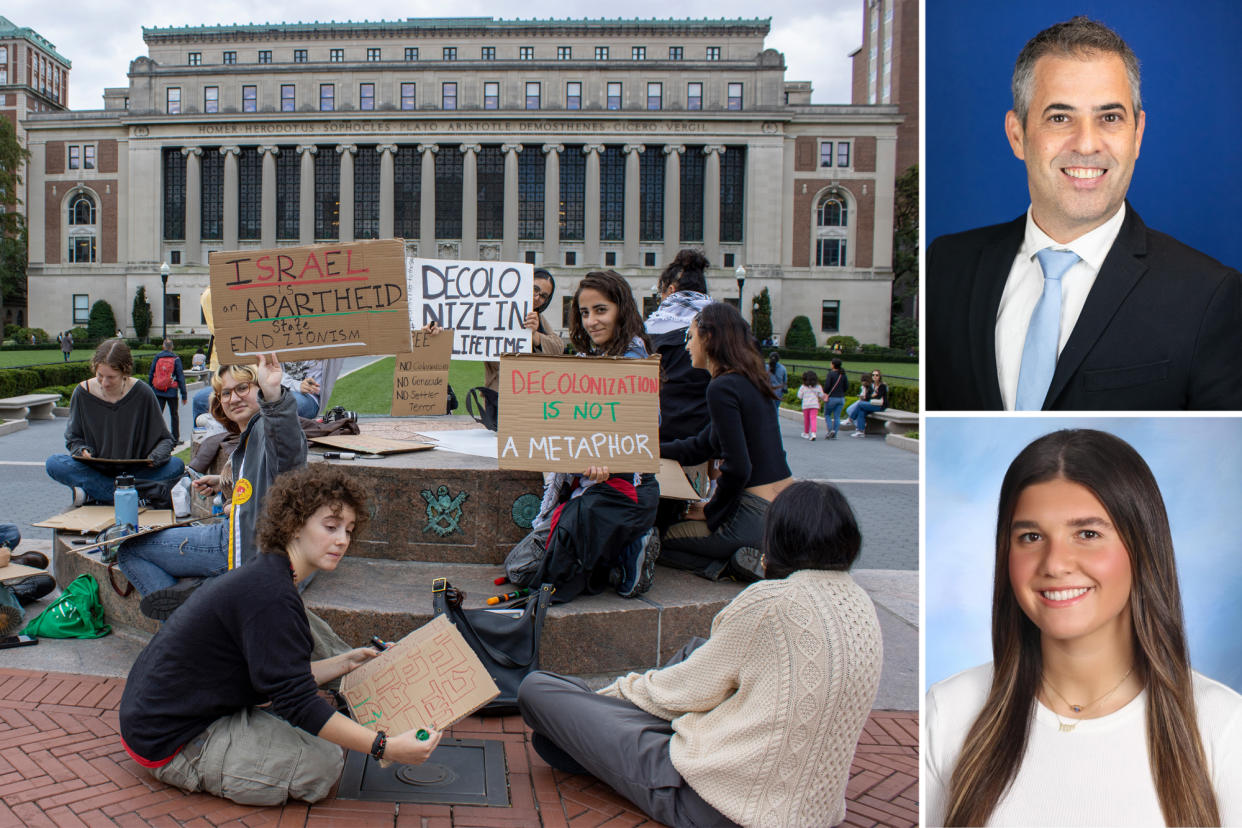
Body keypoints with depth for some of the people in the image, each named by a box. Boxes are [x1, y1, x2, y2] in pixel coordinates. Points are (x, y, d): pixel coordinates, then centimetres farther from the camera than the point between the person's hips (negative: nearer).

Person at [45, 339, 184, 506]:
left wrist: (156, 457, -22)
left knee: (176, 466, -27)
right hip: (96, 470, 1)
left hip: (135, 470, -1)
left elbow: (165, 439, -1)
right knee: (54, 464, -26)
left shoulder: (142, 393, -8)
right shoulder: (82, 393, -5)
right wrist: (83, 450, -16)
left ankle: (91, 491, -28)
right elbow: (74, 439, 6)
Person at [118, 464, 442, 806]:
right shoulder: (271, 596, -25)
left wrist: (344, 663, 10)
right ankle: (191, 773, -5)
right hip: (169, 746, -10)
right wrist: (386, 747, -29)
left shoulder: (265, 576, 7)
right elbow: (297, 701, -27)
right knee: (324, 762, -17)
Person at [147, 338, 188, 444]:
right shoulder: (176, 359, -5)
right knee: (174, 415, 11)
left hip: (158, 392, 2)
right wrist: (184, 394, -2)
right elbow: (180, 377, -5)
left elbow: (150, 375, 6)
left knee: (157, 415, 3)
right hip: (171, 392, -1)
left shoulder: (156, 358, 2)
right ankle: (175, 439, 17)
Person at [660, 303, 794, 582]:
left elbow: (738, 468, -21)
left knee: (662, 540, 9)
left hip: (758, 516, -9)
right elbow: (699, 448, 18)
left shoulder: (722, 388, -16)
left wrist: (711, 512, -5)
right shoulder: (750, 382, 13)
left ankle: (740, 564, -7)